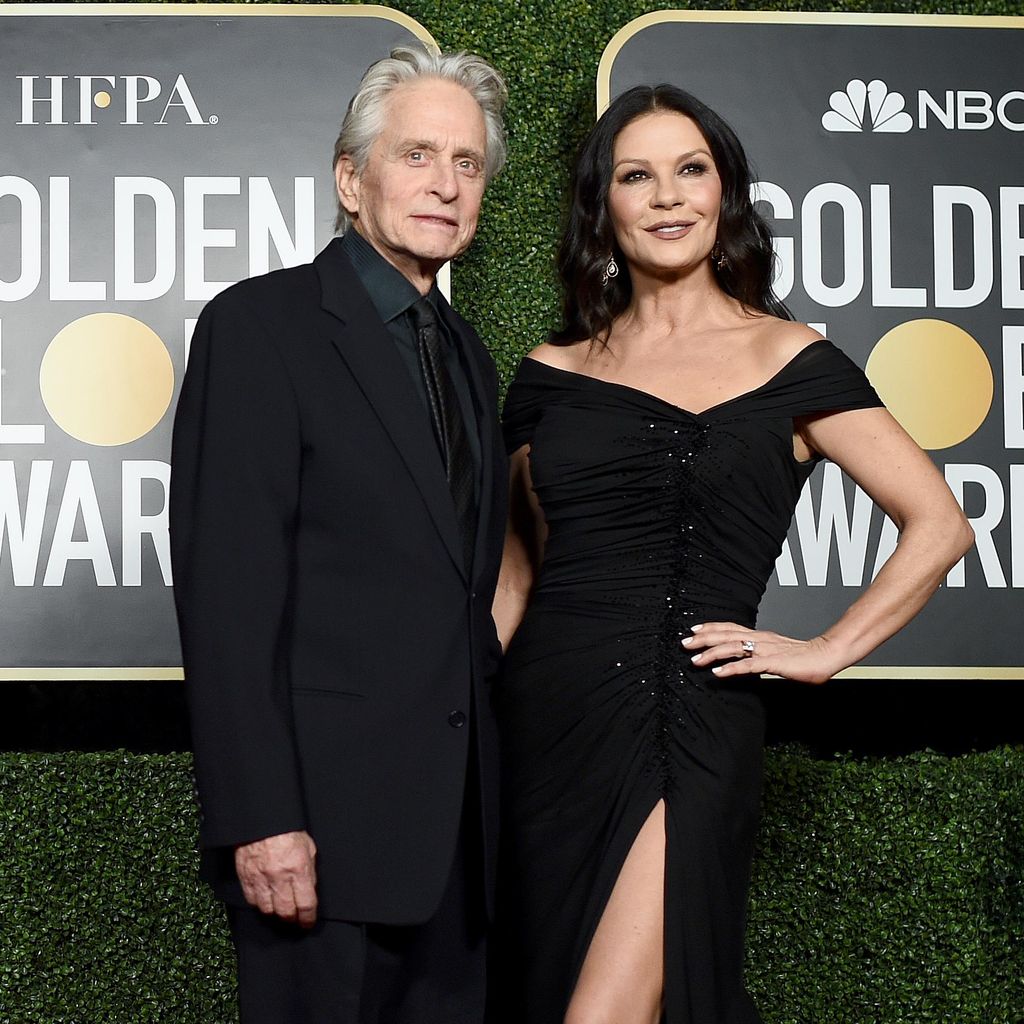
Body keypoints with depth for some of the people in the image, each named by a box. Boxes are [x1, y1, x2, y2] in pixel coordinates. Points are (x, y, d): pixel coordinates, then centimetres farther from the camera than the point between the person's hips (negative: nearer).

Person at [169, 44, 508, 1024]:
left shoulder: (464, 351, 16)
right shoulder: (260, 326, -7)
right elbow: (227, 589, -14)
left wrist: (483, 784, 12)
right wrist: (260, 819, -19)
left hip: (455, 817, 7)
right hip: (324, 811, -7)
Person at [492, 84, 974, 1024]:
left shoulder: (788, 360, 1)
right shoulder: (551, 376, 10)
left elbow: (939, 525, 2)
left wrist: (826, 653, -3)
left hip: (689, 723, -4)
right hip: (545, 724, 4)